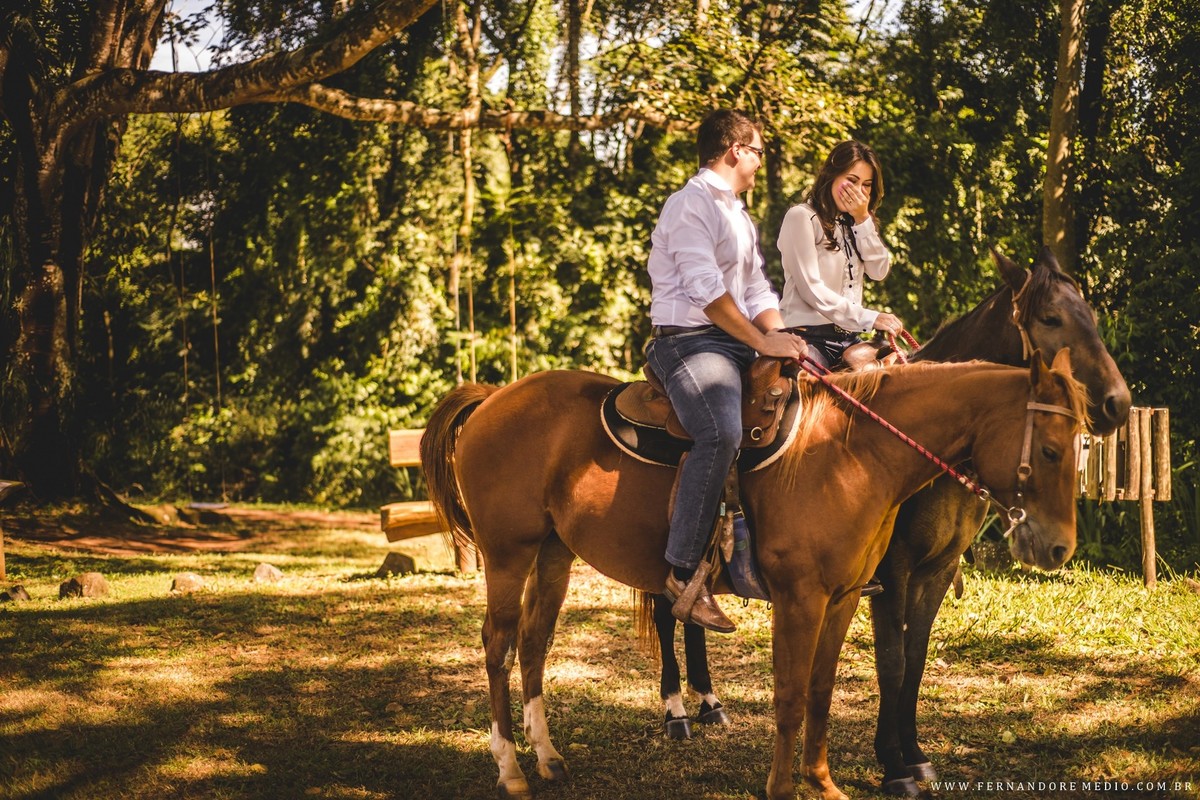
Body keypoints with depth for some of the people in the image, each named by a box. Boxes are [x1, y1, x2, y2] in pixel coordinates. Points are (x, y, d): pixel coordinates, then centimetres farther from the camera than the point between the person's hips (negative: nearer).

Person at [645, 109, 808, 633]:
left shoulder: (741, 218, 26)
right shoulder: (693, 205, -5)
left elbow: (758, 294, 20)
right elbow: (706, 290, -16)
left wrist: (782, 341, 2)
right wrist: (763, 341, -16)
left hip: (739, 347, 10)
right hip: (690, 340, -10)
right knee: (721, 433, -34)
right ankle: (684, 572, -34)